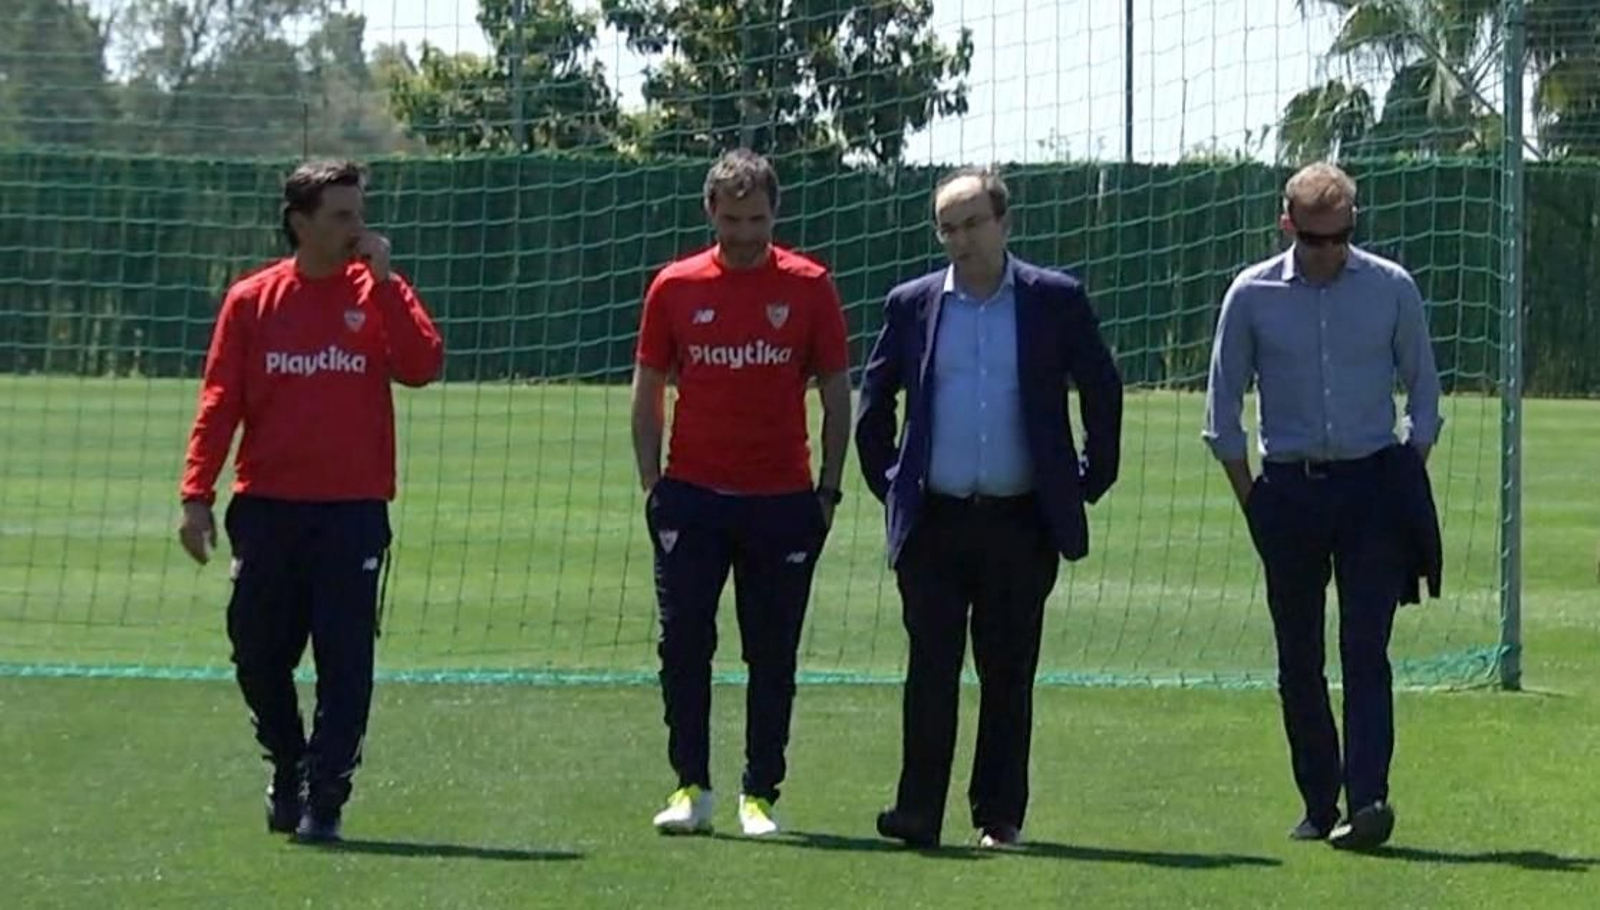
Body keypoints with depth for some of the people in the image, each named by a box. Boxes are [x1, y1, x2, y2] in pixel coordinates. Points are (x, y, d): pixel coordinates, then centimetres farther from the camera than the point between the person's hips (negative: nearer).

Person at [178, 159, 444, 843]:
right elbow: (219, 400, 3)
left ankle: (324, 799, -1)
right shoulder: (252, 300, 6)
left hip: (353, 509, -1)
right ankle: (288, 772, 29)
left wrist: (383, 280, -13)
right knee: (258, 656, 7)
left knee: (345, 660, -6)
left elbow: (423, 366, -12)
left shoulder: (378, 293, 4)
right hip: (267, 505, 2)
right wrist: (197, 493, -4)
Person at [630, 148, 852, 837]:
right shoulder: (675, 287, 3)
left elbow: (837, 392, 5)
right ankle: (691, 787, 7)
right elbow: (647, 391, 9)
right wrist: (652, 485, 3)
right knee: (683, 646, -2)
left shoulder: (808, 287, 1)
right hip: (692, 496, 1)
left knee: (773, 656, 4)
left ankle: (760, 794, 12)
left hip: (782, 500, -1)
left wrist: (828, 488, 1)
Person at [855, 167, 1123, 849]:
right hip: (934, 523, 1)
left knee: (1009, 674, 5)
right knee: (931, 669, -3)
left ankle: (1000, 816, 12)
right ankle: (918, 812, -2)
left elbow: (1102, 390, 10)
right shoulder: (912, 304, 7)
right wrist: (886, 481, 12)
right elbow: (874, 397, 18)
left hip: (1020, 523, 0)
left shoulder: (1055, 301, 2)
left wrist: (1092, 479, 7)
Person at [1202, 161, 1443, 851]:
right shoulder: (1252, 295, -1)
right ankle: (1319, 805, 14)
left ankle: (1368, 800, -17)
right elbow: (1223, 405, 7)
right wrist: (1249, 497, 5)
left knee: (1365, 650, -10)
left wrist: (1409, 478, 4)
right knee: (1298, 659, 5)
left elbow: (1423, 389, 10)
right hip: (1289, 489, 1)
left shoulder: (1392, 289, 0)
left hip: (1373, 486, -1)